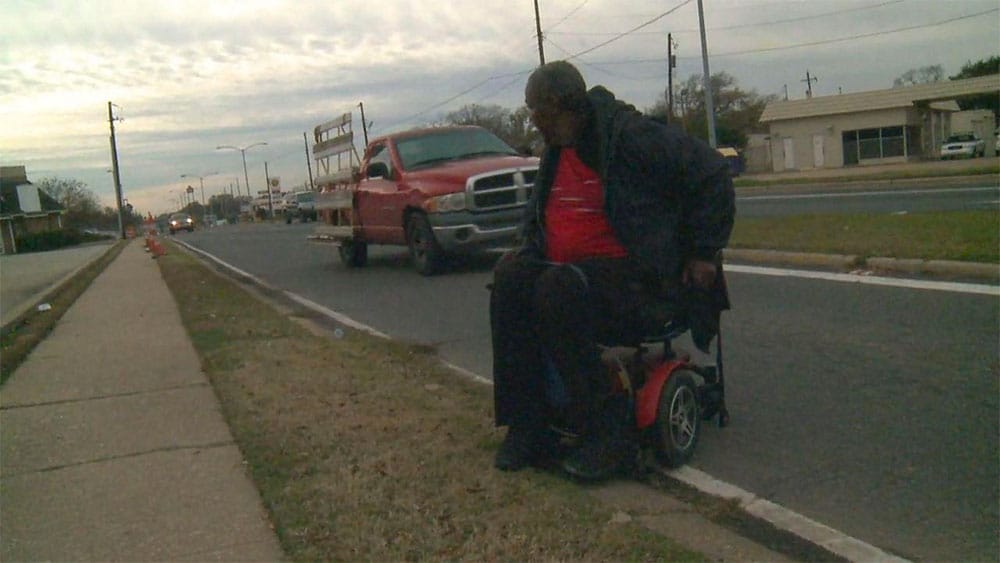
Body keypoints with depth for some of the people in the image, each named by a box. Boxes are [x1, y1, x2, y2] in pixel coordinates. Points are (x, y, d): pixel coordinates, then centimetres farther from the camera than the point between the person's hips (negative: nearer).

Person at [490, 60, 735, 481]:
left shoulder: (629, 134, -10)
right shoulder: (555, 151, 15)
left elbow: (711, 173, -9)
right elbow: (537, 211, 30)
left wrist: (704, 252, -8)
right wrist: (527, 249, 10)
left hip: (634, 273, -7)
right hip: (567, 269, 7)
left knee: (558, 290, -35)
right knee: (510, 278, -21)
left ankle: (603, 432, -24)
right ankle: (527, 427, -19)